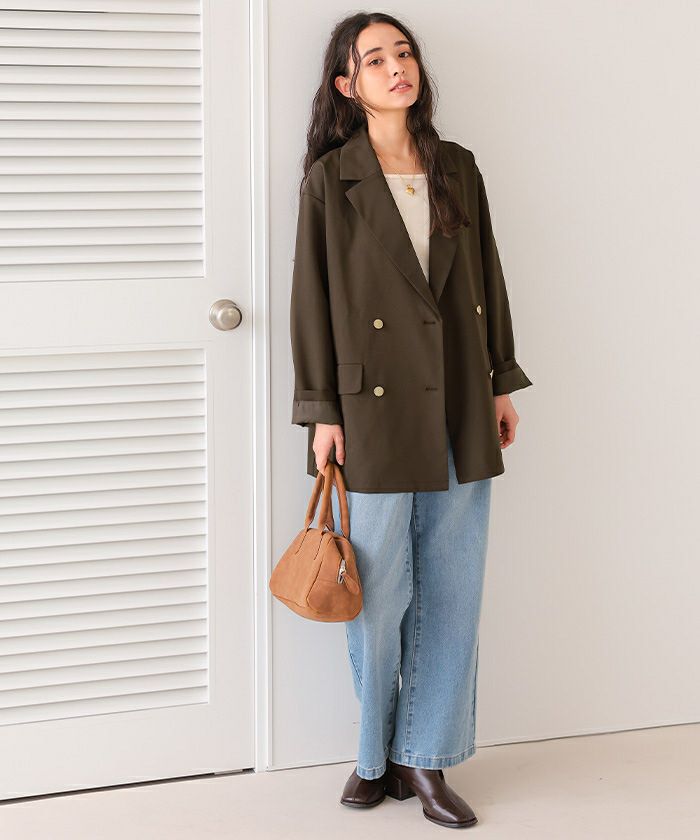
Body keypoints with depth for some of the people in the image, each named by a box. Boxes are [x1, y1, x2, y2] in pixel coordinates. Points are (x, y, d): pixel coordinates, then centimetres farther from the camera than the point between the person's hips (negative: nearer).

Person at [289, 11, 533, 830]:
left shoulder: (457, 169, 10)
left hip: (459, 408, 4)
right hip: (377, 406, -4)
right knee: (380, 592, 2)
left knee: (453, 587, 5)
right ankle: (376, 754, 20)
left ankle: (424, 757, 16)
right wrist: (321, 413, -7)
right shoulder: (331, 178, -1)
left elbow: (487, 276, 14)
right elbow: (312, 298, -3)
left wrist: (501, 384, 12)